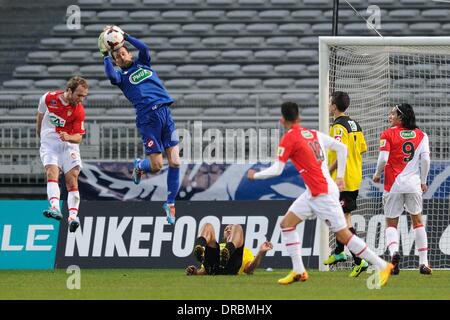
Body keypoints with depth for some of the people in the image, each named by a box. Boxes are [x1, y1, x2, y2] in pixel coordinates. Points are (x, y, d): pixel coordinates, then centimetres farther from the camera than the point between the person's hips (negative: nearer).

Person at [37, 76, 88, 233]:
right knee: (52, 172, -24)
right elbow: (40, 115, 13)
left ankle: (73, 217, -20)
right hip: (49, 144, -1)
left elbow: (78, 137, -7)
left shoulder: (79, 111, -10)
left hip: (69, 146, 1)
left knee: (72, 180, -14)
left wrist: (69, 137, -30)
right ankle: (55, 208, -44)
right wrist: (40, 133, 26)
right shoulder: (48, 98, -8)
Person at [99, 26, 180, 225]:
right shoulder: (122, 76, 10)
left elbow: (144, 48, 2)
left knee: (175, 162, -4)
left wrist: (124, 36, 3)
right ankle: (139, 166, 30)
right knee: (156, 166, -6)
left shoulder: (143, 65, 21)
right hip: (147, 117, -3)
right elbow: (111, 76, -14)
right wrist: (106, 56, -6)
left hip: (165, 112, 3)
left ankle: (170, 203, 9)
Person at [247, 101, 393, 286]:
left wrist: (255, 175, 3)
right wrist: (340, 176, 18)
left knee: (343, 235, -5)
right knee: (287, 224, 10)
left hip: (323, 195, -9)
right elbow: (342, 148, 12)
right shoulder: (314, 134, 9)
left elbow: (277, 170, -14)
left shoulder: (289, 139, -13)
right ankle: (298, 271, 9)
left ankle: (382, 266, -2)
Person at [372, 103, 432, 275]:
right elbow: (425, 159, -3)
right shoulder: (421, 135, 4)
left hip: (393, 184, -2)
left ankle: (393, 250, -20)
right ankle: (423, 262, 9)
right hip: (414, 184, 2)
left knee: (391, 223, 8)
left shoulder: (388, 134, -5)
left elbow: (383, 159, -12)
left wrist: (377, 174, 6)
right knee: (417, 221, 13)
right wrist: (423, 181, 7)